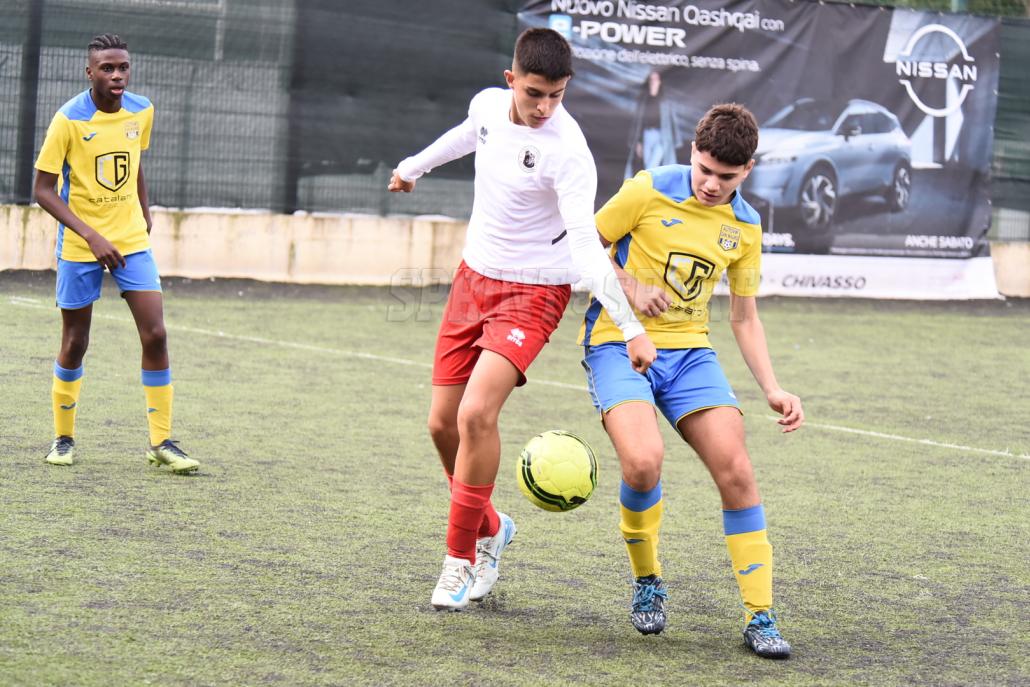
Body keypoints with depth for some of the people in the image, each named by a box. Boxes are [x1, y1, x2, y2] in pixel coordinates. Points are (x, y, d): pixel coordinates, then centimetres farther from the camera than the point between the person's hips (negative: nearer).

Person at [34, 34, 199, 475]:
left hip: (131, 239, 3)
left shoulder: (141, 112, -1)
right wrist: (91, 235, -23)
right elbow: (43, 190, -15)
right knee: (75, 344, 4)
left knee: (155, 334, -7)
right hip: (79, 245, -3)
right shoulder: (69, 119, -15)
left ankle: (161, 442, 0)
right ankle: (63, 438, 22)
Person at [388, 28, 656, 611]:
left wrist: (630, 328, -39)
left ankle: (461, 559, -7)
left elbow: (586, 245, -30)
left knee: (476, 414, -23)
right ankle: (490, 529, 31)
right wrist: (415, 167, 41)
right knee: (444, 424, 5)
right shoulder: (488, 105, -4)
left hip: (533, 292, -6)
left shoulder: (567, 150, -24)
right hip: (475, 276, 6)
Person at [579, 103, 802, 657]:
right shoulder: (649, 191, -9)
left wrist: (772, 389, 5)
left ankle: (760, 617, -2)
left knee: (736, 472, -11)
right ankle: (646, 581, 1)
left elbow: (744, 317, 14)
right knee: (644, 461, -27)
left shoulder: (745, 226, 6)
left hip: (689, 350, 4)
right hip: (618, 342, -4)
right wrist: (630, 288, -15)